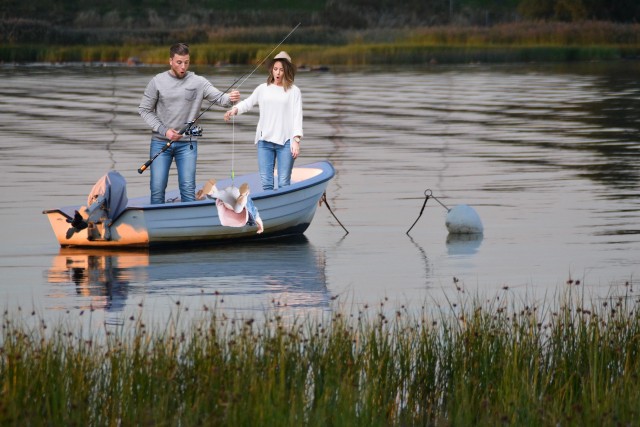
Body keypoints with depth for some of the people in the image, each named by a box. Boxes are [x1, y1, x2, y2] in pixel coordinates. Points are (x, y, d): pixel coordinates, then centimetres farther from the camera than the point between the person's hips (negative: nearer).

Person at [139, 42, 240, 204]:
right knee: (157, 189, 1)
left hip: (187, 143, 0)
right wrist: (164, 130, -8)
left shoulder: (198, 82, -2)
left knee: (188, 189, -3)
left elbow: (219, 98, -11)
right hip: (160, 142, 0)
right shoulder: (158, 82, -1)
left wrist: (230, 98, -36)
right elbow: (144, 110, 3)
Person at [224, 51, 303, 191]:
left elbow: (297, 116, -2)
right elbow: (248, 103, 18)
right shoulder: (263, 89, 14)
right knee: (266, 183, 1)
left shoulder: (294, 91, 4)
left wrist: (296, 140, -12)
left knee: (284, 183, -4)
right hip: (265, 141, 3)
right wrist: (235, 109, -5)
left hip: (285, 142, -3)